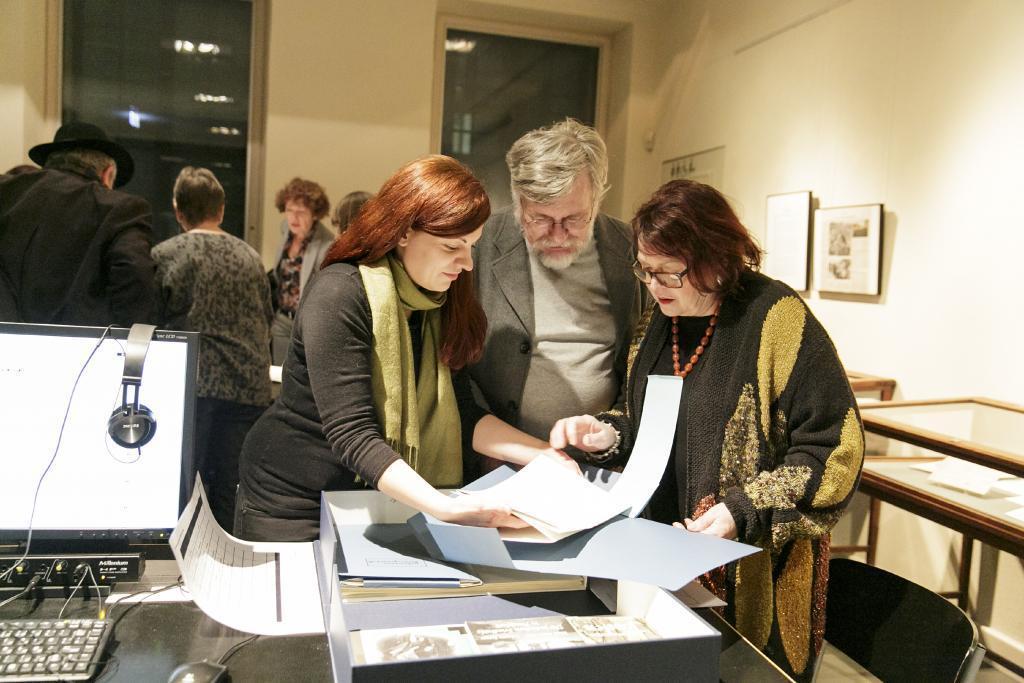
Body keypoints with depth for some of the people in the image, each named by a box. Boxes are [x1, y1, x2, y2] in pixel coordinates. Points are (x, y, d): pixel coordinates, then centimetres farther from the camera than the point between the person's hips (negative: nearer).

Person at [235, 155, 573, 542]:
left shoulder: (438, 304, -2)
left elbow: (461, 414, -1)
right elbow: (351, 435, -29)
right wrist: (448, 510, -38)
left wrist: (542, 455, -12)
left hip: (379, 506, 6)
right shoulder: (339, 295, -23)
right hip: (293, 507, -6)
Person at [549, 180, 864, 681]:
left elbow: (834, 448, -15)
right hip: (665, 554, 6)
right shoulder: (660, 318, 5)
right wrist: (610, 435, -4)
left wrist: (746, 510, -22)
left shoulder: (775, 318, -16)